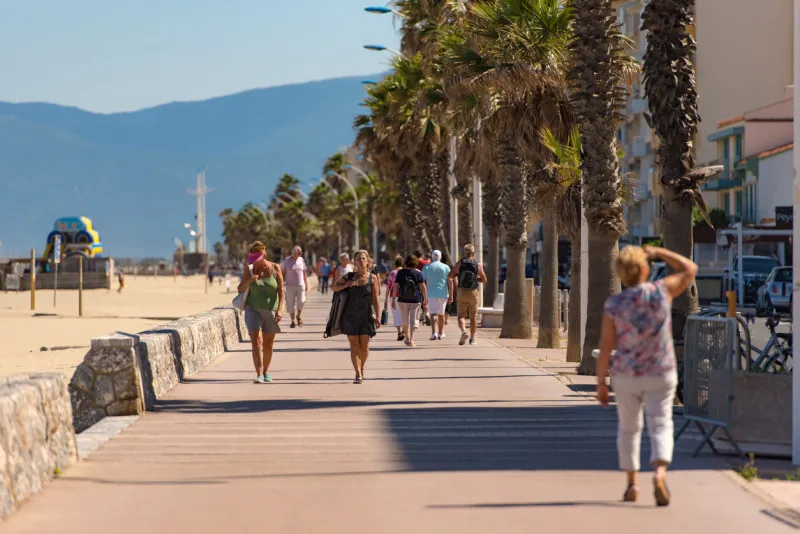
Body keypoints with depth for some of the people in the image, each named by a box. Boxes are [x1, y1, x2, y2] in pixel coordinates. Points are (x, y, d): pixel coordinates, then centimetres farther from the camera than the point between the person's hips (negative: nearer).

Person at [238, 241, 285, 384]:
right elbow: (240, 289, 1)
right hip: (253, 309, 0)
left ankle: (266, 372, 29)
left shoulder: (275, 268, -3)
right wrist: (248, 281, -20)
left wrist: (280, 309, -16)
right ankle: (259, 375, -22)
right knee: (256, 341, -15)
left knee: (268, 344, 9)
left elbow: (281, 291, -5)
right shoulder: (249, 269, -1)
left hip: (270, 310, 0)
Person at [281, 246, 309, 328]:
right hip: (290, 286, -2)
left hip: (300, 285, 2)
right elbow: (282, 273, 2)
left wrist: (307, 285, 12)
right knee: (291, 304, -1)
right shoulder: (287, 261, -1)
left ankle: (299, 316, 19)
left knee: (301, 302, -7)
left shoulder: (301, 260, 9)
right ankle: (292, 321, 9)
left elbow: (304, 273, 14)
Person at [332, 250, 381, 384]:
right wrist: (345, 285, -10)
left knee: (364, 346, 3)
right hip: (350, 316, 1)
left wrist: (378, 317, -8)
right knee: (354, 346, -2)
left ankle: (361, 368, 29)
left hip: (366, 316, -1)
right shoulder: (349, 276, 5)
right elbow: (334, 287, 9)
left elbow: (375, 300, -1)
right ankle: (358, 374, -2)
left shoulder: (372, 278, 0)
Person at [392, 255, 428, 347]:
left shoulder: (400, 273, -1)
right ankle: (411, 339, -10)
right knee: (413, 319, 2)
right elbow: (423, 288, -4)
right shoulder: (418, 274, -3)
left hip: (403, 300, 1)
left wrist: (393, 299, 2)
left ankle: (407, 339, 25)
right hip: (416, 299, -1)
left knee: (405, 321, 14)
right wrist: (425, 301, 2)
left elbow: (396, 287, -3)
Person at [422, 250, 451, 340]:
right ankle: (441, 334, 26)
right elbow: (449, 281, -2)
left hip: (431, 294, -1)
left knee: (433, 314, -5)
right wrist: (450, 295, -2)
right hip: (443, 294, 1)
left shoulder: (426, 268, 3)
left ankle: (434, 333, -23)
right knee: (441, 314, 15)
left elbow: (423, 282, 0)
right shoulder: (446, 267, 3)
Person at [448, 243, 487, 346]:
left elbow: (450, 276, -3)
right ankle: (472, 338, 15)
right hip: (474, 292, 0)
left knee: (461, 316, 3)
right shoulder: (478, 265, -6)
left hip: (462, 292, 0)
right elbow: (484, 280, 2)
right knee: (473, 316, 12)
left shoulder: (460, 263, -6)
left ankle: (464, 332, -23)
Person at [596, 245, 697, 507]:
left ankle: (632, 484, 25)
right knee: (660, 427, -2)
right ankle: (660, 475, -27)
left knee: (628, 427, 19)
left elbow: (605, 347, -11)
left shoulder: (614, 304, -13)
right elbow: (690, 269, 4)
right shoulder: (661, 291, -13)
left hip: (626, 375, 1)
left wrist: (600, 382, -1)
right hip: (660, 375, -1)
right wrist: (658, 252, 9)